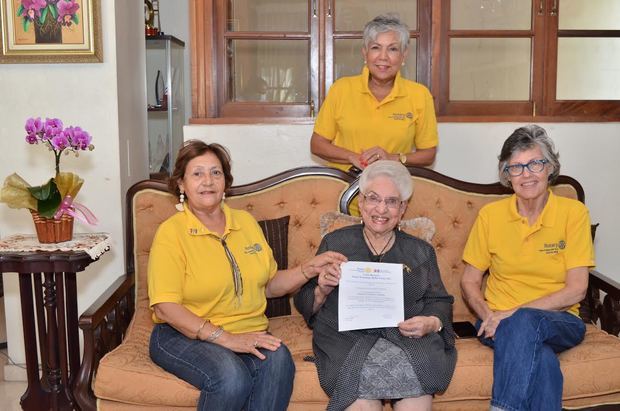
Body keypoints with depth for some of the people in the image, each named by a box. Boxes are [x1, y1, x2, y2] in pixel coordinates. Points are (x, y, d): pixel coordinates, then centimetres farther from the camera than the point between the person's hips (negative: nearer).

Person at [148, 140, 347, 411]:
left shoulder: (246, 221, 13)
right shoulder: (171, 232, -5)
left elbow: (269, 285, 19)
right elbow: (165, 307, -14)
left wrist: (309, 269, 2)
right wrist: (225, 338, -22)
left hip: (247, 334, 4)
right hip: (183, 336, -4)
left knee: (278, 360, -29)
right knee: (231, 376, -34)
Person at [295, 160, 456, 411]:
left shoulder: (421, 251, 20)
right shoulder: (335, 243, 14)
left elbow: (440, 302, 15)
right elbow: (304, 304, 12)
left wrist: (432, 323, -7)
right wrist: (322, 291, -10)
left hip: (407, 336, 2)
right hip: (348, 338, -1)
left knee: (416, 368, -30)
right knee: (364, 371, -33)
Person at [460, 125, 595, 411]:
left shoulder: (573, 212, 0)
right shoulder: (490, 215, 5)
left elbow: (577, 290, -6)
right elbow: (469, 282, 9)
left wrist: (514, 313, -15)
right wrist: (489, 316, -11)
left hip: (560, 322, 0)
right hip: (500, 324, 0)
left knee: (525, 322, -36)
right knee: (541, 359, -35)